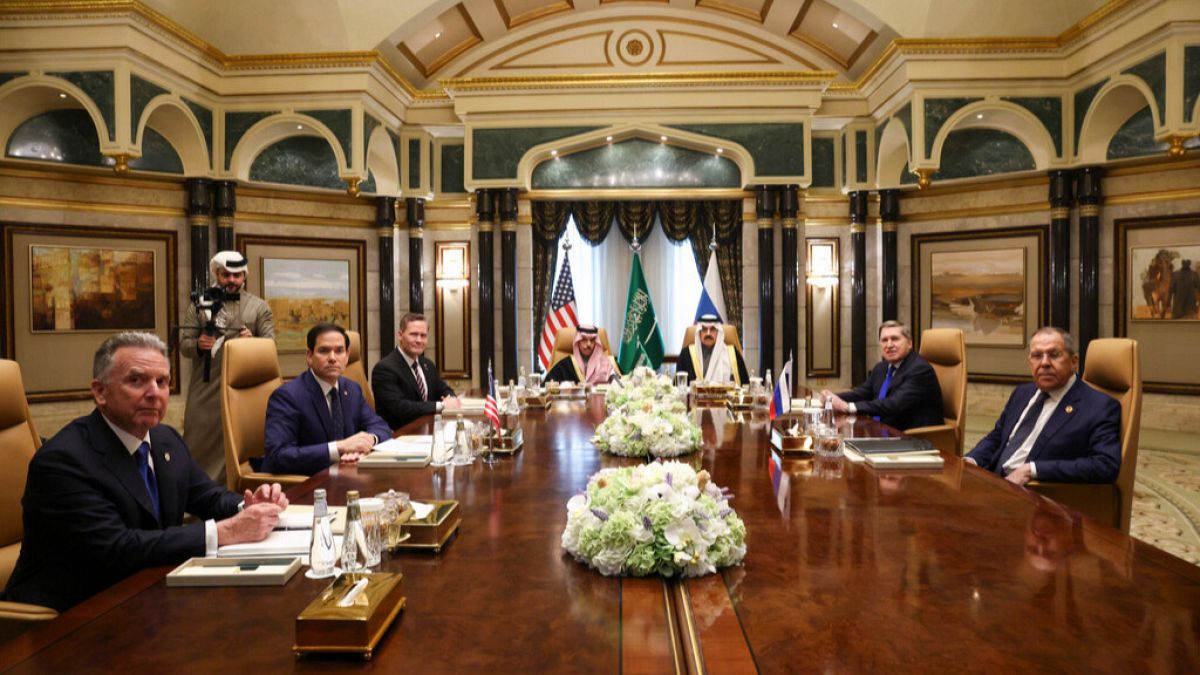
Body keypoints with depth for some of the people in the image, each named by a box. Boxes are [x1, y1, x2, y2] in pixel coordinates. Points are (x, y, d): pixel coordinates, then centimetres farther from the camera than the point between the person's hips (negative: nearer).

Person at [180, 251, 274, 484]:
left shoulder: (259, 307, 6)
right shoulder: (199, 304, 9)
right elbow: (183, 344, 6)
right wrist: (198, 345, -16)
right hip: (205, 388, 1)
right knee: (198, 443, 5)